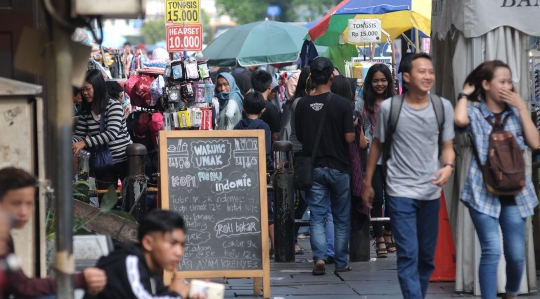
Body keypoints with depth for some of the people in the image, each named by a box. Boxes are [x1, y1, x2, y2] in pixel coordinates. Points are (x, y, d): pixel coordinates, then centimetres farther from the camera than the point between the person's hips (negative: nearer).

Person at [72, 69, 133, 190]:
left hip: (124, 160, -5)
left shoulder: (114, 105, -13)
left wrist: (85, 142, -33)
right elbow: (78, 136, 2)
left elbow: (112, 133, -26)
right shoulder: (85, 111, 4)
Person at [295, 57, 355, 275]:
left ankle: (319, 257, -15)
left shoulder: (302, 105, -2)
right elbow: (349, 138, -12)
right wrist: (353, 127, 8)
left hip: (313, 167, 1)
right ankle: (341, 262, 15)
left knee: (317, 216, 4)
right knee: (341, 217, 11)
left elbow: (299, 136, 6)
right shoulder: (342, 104, -11)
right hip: (338, 167, -1)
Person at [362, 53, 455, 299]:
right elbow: (377, 145, 6)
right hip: (400, 192, -3)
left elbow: (447, 146, 5)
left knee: (427, 257, 12)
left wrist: (448, 166, -18)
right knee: (408, 255, -12)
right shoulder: (389, 107, -6)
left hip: (431, 192, 3)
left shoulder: (443, 107, -1)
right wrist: (367, 183, 10)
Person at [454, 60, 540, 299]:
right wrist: (465, 94, -8)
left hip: (514, 192, 4)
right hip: (484, 192, -4)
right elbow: (460, 120, -27)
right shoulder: (475, 114, -2)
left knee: (516, 254, 6)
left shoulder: (515, 114, 9)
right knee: (491, 251, -14)